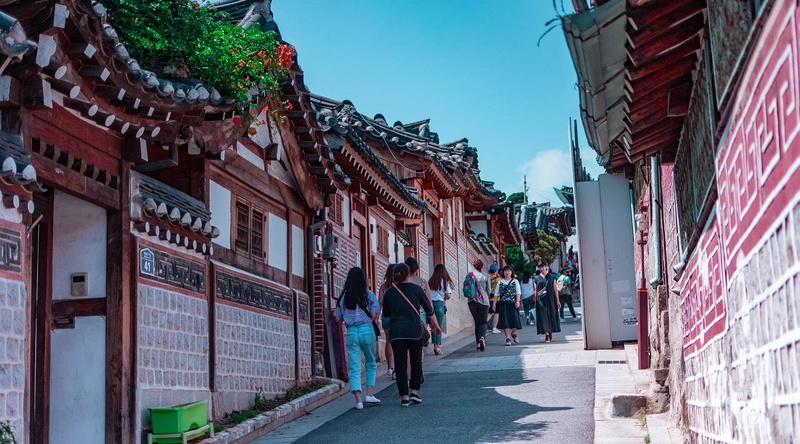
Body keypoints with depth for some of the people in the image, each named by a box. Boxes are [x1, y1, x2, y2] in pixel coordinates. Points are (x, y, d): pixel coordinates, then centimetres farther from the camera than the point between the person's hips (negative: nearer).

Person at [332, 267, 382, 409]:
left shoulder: (344, 297, 4)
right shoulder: (368, 295, -2)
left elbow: (338, 318, 6)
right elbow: (374, 315, -6)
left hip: (351, 332, 1)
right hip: (367, 330, -1)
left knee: (354, 368, 1)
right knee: (370, 364, 17)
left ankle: (358, 400, -8)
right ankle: (369, 395, 9)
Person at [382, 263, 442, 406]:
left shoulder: (389, 292, 4)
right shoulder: (416, 289, 1)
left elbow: (386, 314, 15)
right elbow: (429, 309, 9)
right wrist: (435, 324, 23)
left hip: (396, 332, 1)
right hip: (414, 330, -1)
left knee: (400, 364, 3)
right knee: (416, 362, 15)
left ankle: (404, 397, 3)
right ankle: (414, 392, 8)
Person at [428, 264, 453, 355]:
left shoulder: (430, 281, 6)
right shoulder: (445, 281, -3)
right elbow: (448, 296, -7)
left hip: (430, 303, 3)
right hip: (439, 304, -3)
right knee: (439, 327, 3)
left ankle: (435, 346, 12)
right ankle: (438, 346, -1)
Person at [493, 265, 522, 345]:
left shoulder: (515, 281, 9)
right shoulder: (500, 282, 11)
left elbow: (518, 292, 2)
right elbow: (496, 294, 10)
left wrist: (517, 301, -12)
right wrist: (494, 303, 2)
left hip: (513, 303, -1)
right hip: (503, 304, 1)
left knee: (514, 319, -6)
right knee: (505, 321, -4)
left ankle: (513, 333, 23)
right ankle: (508, 338, 2)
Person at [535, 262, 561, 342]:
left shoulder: (551, 277, 5)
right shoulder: (537, 278, 5)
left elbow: (555, 289, 5)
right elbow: (536, 291, 8)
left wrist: (557, 300, 0)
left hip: (551, 299, 1)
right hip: (541, 301, 0)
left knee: (552, 315, 3)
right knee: (544, 316, -6)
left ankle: (550, 334, 14)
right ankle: (547, 335, -8)